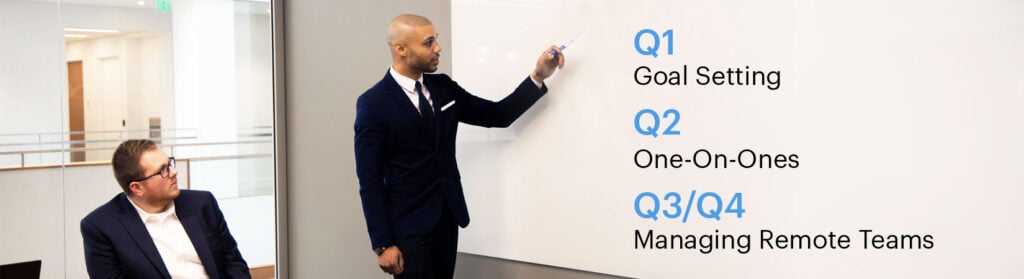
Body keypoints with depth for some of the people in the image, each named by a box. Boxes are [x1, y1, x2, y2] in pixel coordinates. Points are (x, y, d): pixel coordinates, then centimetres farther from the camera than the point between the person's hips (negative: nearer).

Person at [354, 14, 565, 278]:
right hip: (408, 226, -6)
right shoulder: (373, 104, -12)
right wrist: (383, 244, -15)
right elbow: (370, 182, -12)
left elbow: (498, 115, 9)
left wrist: (538, 76, -2)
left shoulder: (443, 87, 6)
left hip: (448, 217, 6)